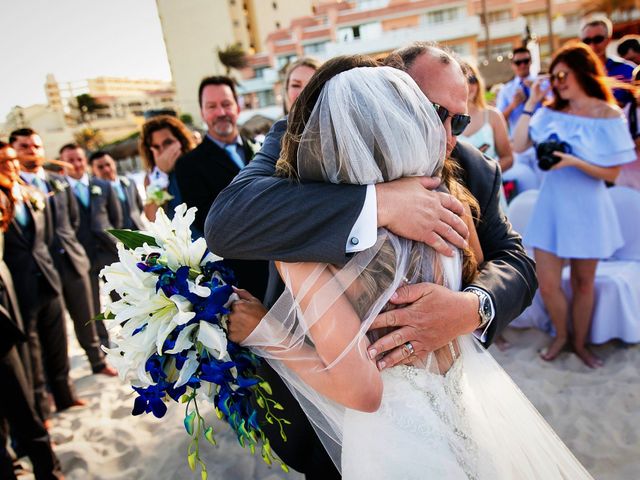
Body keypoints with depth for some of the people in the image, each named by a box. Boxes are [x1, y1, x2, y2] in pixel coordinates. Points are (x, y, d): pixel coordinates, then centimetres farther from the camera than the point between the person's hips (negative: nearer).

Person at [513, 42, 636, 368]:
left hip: (586, 208, -2)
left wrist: (574, 161, -23)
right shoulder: (551, 112, 3)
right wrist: (531, 104, -5)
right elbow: (519, 145, -7)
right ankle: (560, 335, 28)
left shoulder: (609, 116, -8)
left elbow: (612, 173, -9)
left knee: (583, 282, 11)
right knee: (547, 282, 1)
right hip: (551, 205, 3)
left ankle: (580, 342, 32)